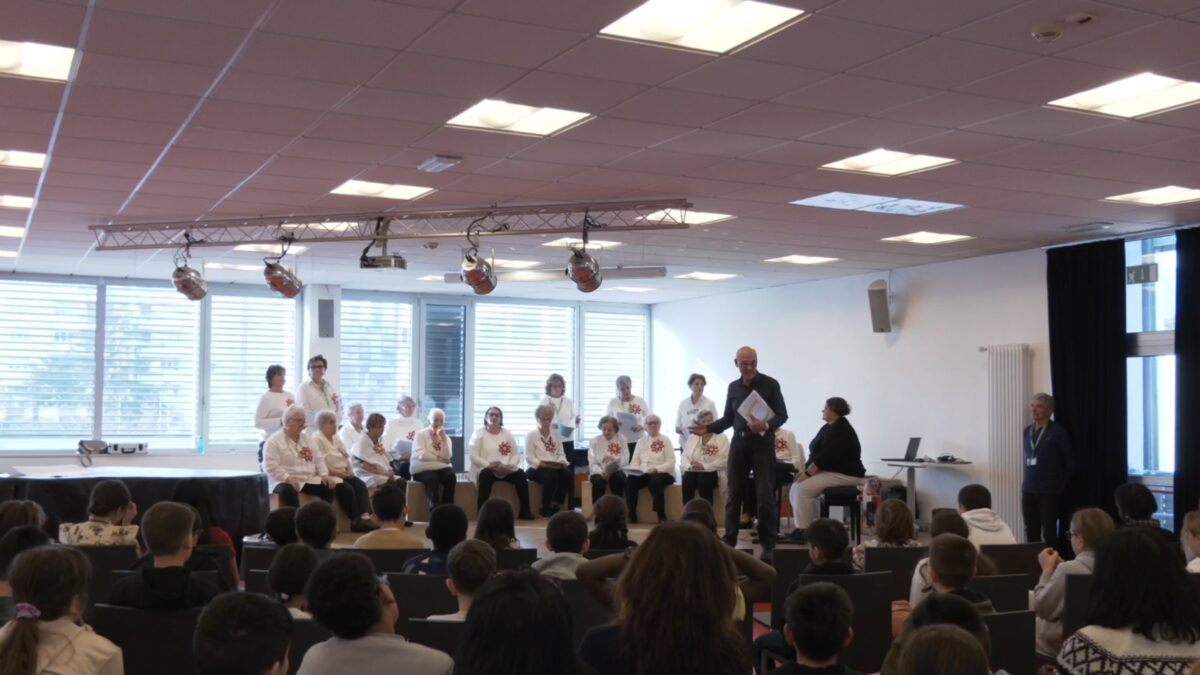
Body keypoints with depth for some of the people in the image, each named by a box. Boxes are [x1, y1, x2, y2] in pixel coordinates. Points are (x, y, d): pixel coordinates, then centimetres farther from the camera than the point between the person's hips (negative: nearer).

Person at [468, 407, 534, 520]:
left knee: (520, 475, -24)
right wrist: (489, 465, -20)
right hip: (486, 469, -3)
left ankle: (525, 511, -17)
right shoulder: (479, 433, 3)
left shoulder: (507, 433, 14)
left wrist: (508, 466, -13)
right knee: (486, 475, -37)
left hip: (506, 470, 3)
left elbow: (516, 454, 8)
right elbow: (473, 456, -7)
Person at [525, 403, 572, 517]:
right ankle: (545, 508, -17)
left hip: (555, 468, 5)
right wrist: (545, 465, -22)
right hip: (537, 468, -4)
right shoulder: (531, 434, 0)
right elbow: (529, 458, -8)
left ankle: (555, 505, -15)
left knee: (569, 474, -27)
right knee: (551, 476, -36)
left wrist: (562, 463, -12)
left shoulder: (556, 434, 16)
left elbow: (561, 454, 11)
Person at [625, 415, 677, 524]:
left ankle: (662, 516, -24)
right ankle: (632, 515, -18)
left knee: (655, 481, -37)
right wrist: (633, 470, -14)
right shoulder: (641, 441, 16)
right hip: (643, 473, 4)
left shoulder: (665, 440, 3)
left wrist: (657, 469, -22)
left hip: (663, 473, -4)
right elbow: (635, 461, 9)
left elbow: (671, 462, -7)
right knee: (629, 480, -26)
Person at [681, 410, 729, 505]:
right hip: (693, 471, 3)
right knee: (687, 478, -30)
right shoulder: (693, 437, 19)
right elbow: (684, 456, 10)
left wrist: (704, 466, -17)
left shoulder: (722, 438, 6)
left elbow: (724, 460, -7)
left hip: (712, 472, -3)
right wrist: (689, 465, -12)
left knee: (704, 479, -35)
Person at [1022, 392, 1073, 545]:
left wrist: (1061, 484, 0)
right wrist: (1028, 481, 12)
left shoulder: (1058, 432, -7)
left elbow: (1069, 461, -4)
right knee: (1031, 532, 8)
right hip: (1028, 489, 5)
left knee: (1049, 532, -2)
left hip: (1050, 490, -5)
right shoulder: (1027, 431, 10)